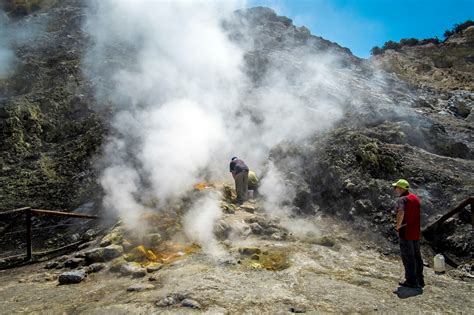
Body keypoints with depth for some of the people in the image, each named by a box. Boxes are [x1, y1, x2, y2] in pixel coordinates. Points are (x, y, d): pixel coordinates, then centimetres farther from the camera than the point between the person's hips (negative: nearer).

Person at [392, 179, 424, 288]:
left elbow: (401, 213, -33)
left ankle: (411, 281, 6)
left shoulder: (402, 199, -15)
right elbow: (420, 213, 23)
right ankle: (419, 280, 23)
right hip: (416, 232, 8)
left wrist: (397, 226, -20)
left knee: (407, 257, 1)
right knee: (417, 256, 15)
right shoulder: (416, 198, 12)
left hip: (406, 232, -8)